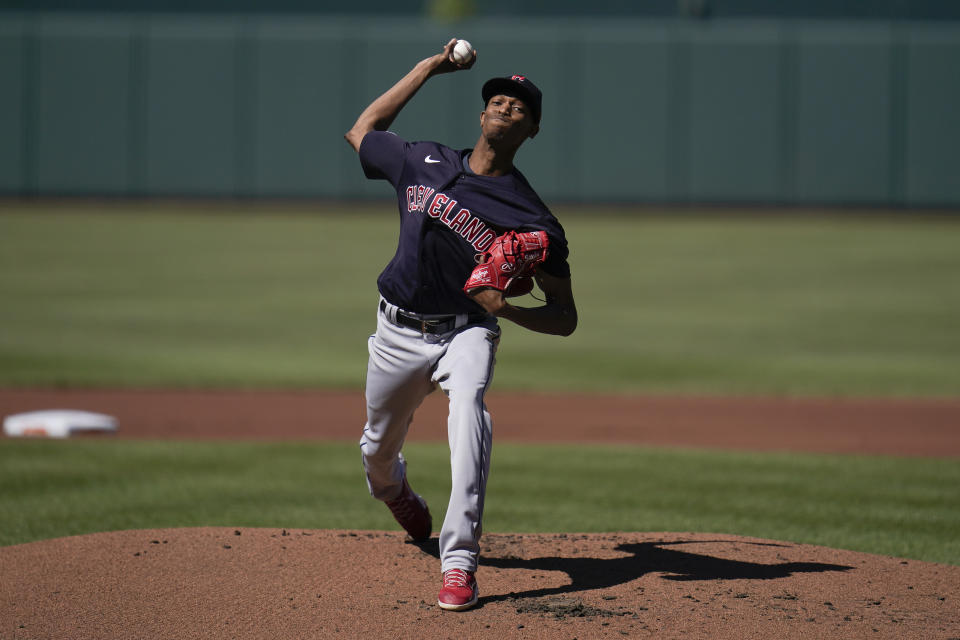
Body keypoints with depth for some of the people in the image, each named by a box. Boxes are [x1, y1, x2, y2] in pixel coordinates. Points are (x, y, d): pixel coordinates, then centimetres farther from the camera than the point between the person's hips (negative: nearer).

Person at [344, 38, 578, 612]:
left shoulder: (533, 219, -11)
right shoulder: (424, 163, 1)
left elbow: (566, 318, -9)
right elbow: (362, 131, 19)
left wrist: (511, 310, -30)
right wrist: (428, 68, 15)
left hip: (466, 332, -4)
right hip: (399, 333, 4)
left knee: (468, 404, -34)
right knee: (378, 449, 17)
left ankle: (460, 564, -39)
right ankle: (395, 491, 59)